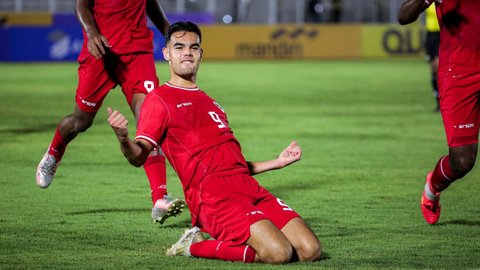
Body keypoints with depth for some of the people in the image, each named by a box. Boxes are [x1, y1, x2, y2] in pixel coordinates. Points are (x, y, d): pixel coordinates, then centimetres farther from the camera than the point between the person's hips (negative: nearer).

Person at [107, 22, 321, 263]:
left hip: (247, 187, 8)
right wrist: (123, 139, -30)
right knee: (279, 253, -27)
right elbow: (139, 157, -8)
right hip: (212, 195, -8)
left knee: (310, 250, -9)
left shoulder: (209, 102, 28)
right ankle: (196, 247, -6)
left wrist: (278, 162, 31)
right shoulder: (159, 99, 5)